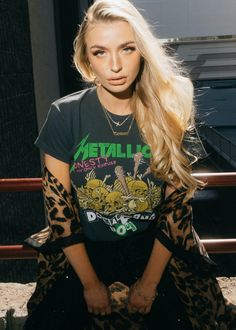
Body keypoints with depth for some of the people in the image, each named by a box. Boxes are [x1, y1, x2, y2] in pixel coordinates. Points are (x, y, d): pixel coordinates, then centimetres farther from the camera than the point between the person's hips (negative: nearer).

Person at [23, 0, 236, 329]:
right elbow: (59, 207, -8)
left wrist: (150, 282, -6)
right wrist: (90, 283, -5)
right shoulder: (65, 115, -12)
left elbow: (176, 206, -6)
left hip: (155, 249, 1)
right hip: (84, 250, 0)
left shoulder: (170, 114, -10)